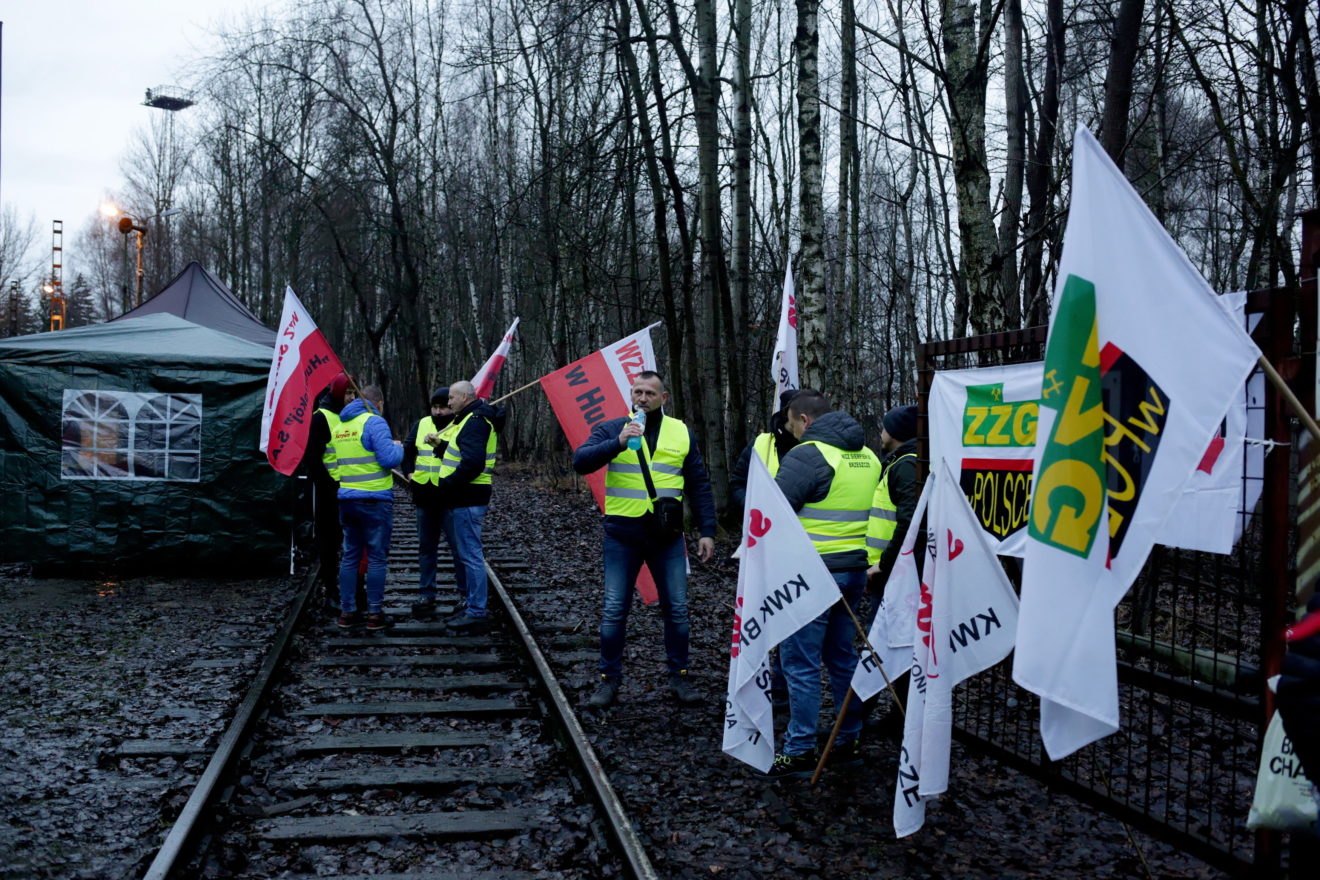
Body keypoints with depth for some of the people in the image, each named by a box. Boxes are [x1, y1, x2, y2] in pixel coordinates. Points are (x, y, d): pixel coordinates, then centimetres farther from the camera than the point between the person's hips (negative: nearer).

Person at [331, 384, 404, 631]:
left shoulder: (338, 426, 11)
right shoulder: (375, 422, -11)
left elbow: (338, 459, 16)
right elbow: (389, 459, -18)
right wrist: (398, 447, 2)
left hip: (346, 498, 7)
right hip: (375, 500, -7)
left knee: (350, 555, 12)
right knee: (377, 557, 1)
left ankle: (347, 611, 15)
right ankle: (375, 613, 4)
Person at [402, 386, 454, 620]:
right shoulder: (421, 424, 10)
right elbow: (408, 452, 18)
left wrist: (440, 445, -33)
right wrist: (410, 475, 4)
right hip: (425, 496, 5)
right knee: (426, 546, 12)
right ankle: (426, 594, 20)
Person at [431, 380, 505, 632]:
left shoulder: (475, 422, -16)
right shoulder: (468, 420, 19)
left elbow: (472, 464, -25)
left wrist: (446, 484, -18)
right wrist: (441, 444, 6)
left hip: (467, 501, -11)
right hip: (459, 499, 11)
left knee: (470, 555, -8)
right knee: (461, 552, 19)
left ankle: (476, 614, -4)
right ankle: (467, 604, 29)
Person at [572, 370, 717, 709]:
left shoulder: (682, 433, 8)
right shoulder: (611, 429, 2)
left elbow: (699, 486, 10)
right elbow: (580, 461, -14)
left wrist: (707, 531, 3)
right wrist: (618, 443, -27)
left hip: (667, 535, 2)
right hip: (623, 534, -1)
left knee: (677, 609, 6)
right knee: (614, 610, 3)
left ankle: (679, 677, 21)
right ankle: (609, 680, 15)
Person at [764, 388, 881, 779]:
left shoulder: (807, 455, -14)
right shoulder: (868, 457, 12)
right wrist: (866, 564, 18)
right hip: (855, 570, 8)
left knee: (800, 663, -1)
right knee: (842, 656, 18)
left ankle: (799, 753, 3)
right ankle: (850, 741, 25)